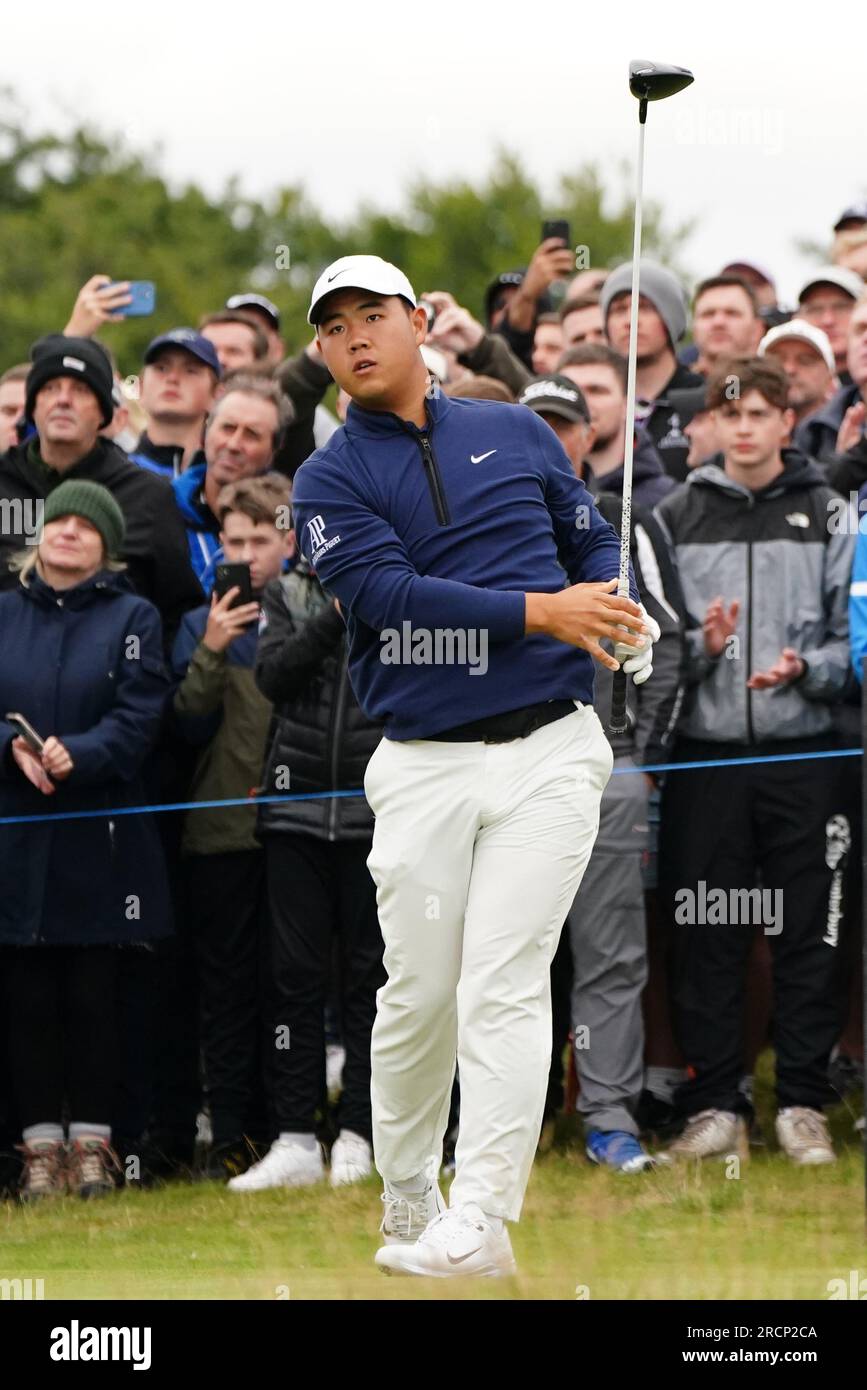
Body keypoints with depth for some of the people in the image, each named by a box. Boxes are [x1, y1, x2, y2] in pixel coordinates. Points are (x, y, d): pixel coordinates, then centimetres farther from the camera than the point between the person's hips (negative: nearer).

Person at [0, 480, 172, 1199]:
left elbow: (138, 718, -7)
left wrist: (78, 755, -23)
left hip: (99, 837, -2)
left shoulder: (133, 619, 4)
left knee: (94, 996, 0)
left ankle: (91, 1139, 9)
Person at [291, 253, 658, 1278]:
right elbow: (387, 593, -12)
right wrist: (539, 615, -20)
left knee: (502, 986, -10)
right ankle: (405, 1208, 21)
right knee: (418, 995, 2)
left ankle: (481, 1224, -16)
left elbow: (592, 540, 19)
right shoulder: (328, 481, 3)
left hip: (548, 751, 0)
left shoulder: (514, 432, 12)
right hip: (422, 767, 0)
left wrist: (621, 616, -4)